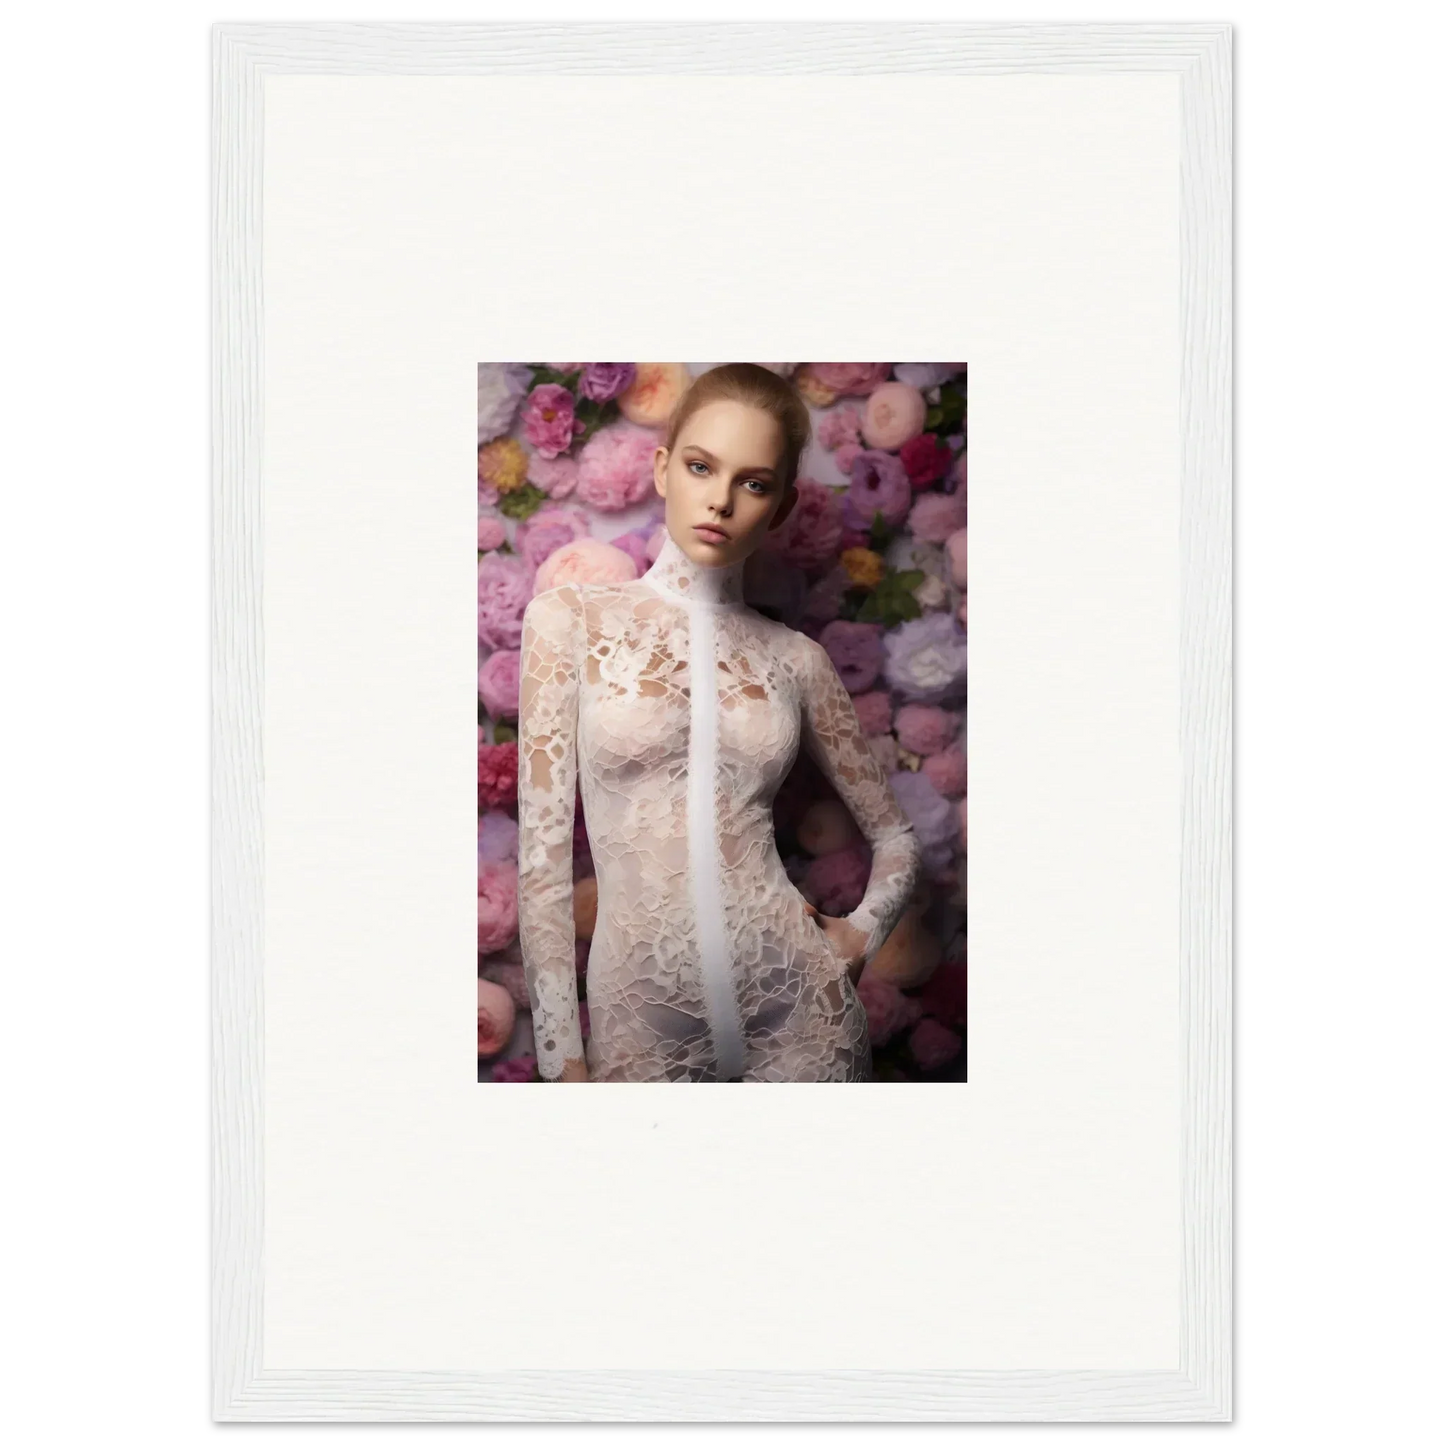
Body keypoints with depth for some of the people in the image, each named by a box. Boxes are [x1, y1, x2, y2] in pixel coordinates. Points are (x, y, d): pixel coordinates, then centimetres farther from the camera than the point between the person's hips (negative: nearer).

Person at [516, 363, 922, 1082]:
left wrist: (861, 933, -1)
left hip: (797, 1006, 2)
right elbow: (541, 855, -5)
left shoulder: (796, 659, 5)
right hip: (642, 1016, -1)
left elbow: (896, 838, 17)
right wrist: (562, 1058, -8)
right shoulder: (571, 619, -1)